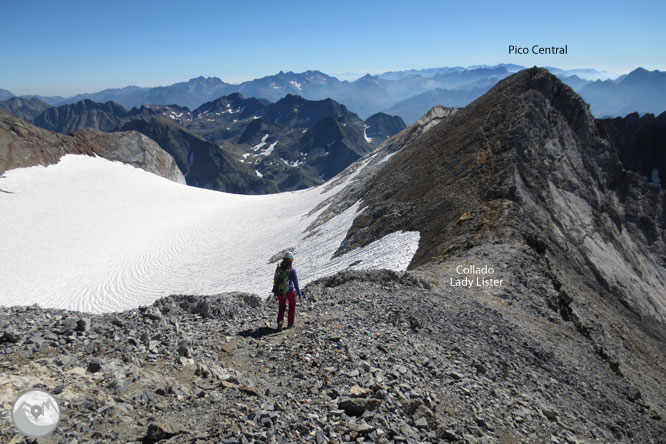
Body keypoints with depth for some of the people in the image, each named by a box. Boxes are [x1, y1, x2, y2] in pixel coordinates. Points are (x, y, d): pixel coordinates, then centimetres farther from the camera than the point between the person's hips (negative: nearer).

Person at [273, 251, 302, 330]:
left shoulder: (278, 268, -10)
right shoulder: (292, 271, -24)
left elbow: (275, 280, 1)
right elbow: (296, 284, -21)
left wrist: (275, 292, 15)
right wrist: (299, 295, -13)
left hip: (279, 291, 3)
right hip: (290, 291, -3)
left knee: (282, 306, 25)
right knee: (292, 306, 23)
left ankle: (280, 322, 9)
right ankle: (290, 323, 31)